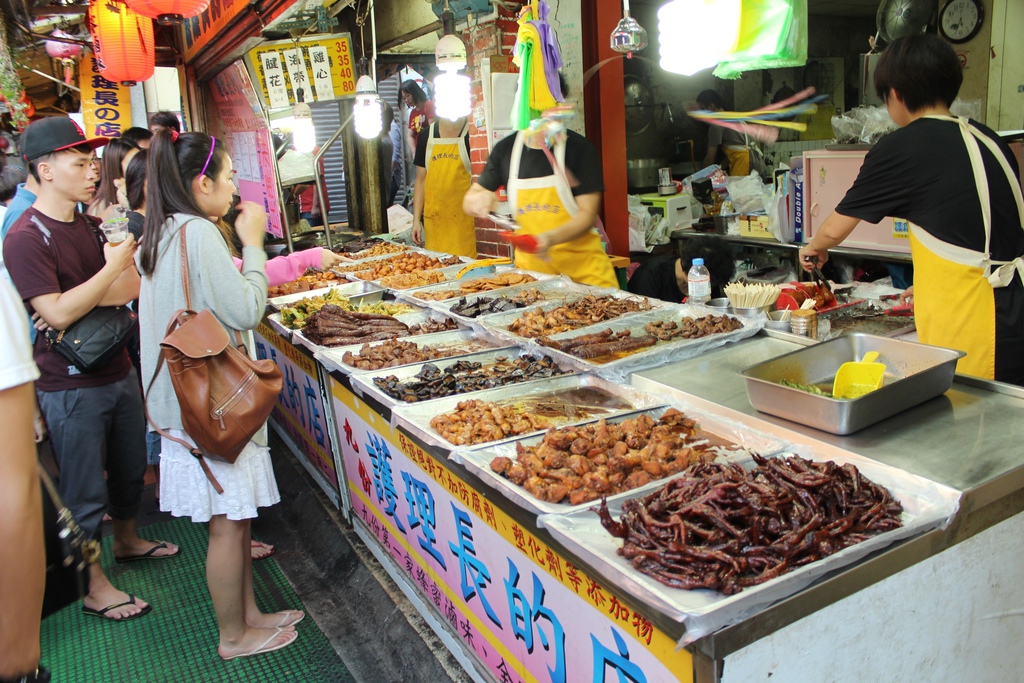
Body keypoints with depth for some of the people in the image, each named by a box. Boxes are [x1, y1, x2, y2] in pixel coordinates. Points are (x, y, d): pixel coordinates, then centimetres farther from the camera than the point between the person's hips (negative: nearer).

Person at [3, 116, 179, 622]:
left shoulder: (86, 225, 8)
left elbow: (125, 291, 3)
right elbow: (57, 314, -24)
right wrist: (115, 265, -23)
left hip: (117, 371, 8)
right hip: (71, 387, -8)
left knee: (130, 467, 22)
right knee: (85, 492, 5)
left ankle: (127, 541, 45)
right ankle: (93, 586, 22)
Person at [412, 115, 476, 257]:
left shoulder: (472, 133, -3)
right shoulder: (426, 135, 10)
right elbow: (421, 180, 13)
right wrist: (416, 220, 9)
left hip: (464, 220, -3)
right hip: (434, 221, 4)